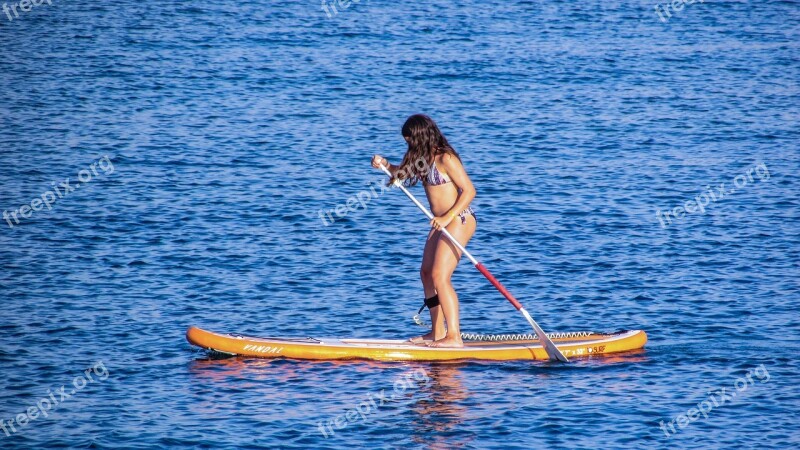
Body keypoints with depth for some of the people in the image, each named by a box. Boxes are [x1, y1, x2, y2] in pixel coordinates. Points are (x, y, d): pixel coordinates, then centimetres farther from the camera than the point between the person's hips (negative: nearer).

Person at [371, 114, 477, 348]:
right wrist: (385, 165, 4)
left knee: (440, 276, -16)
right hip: (442, 222, 10)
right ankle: (437, 332, 20)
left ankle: (454, 336, -17)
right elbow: (402, 172, 24)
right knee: (427, 273, 13)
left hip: (459, 220, -10)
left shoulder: (445, 158, -18)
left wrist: (448, 217, -26)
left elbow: (469, 190, -20)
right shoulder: (424, 157, 9)